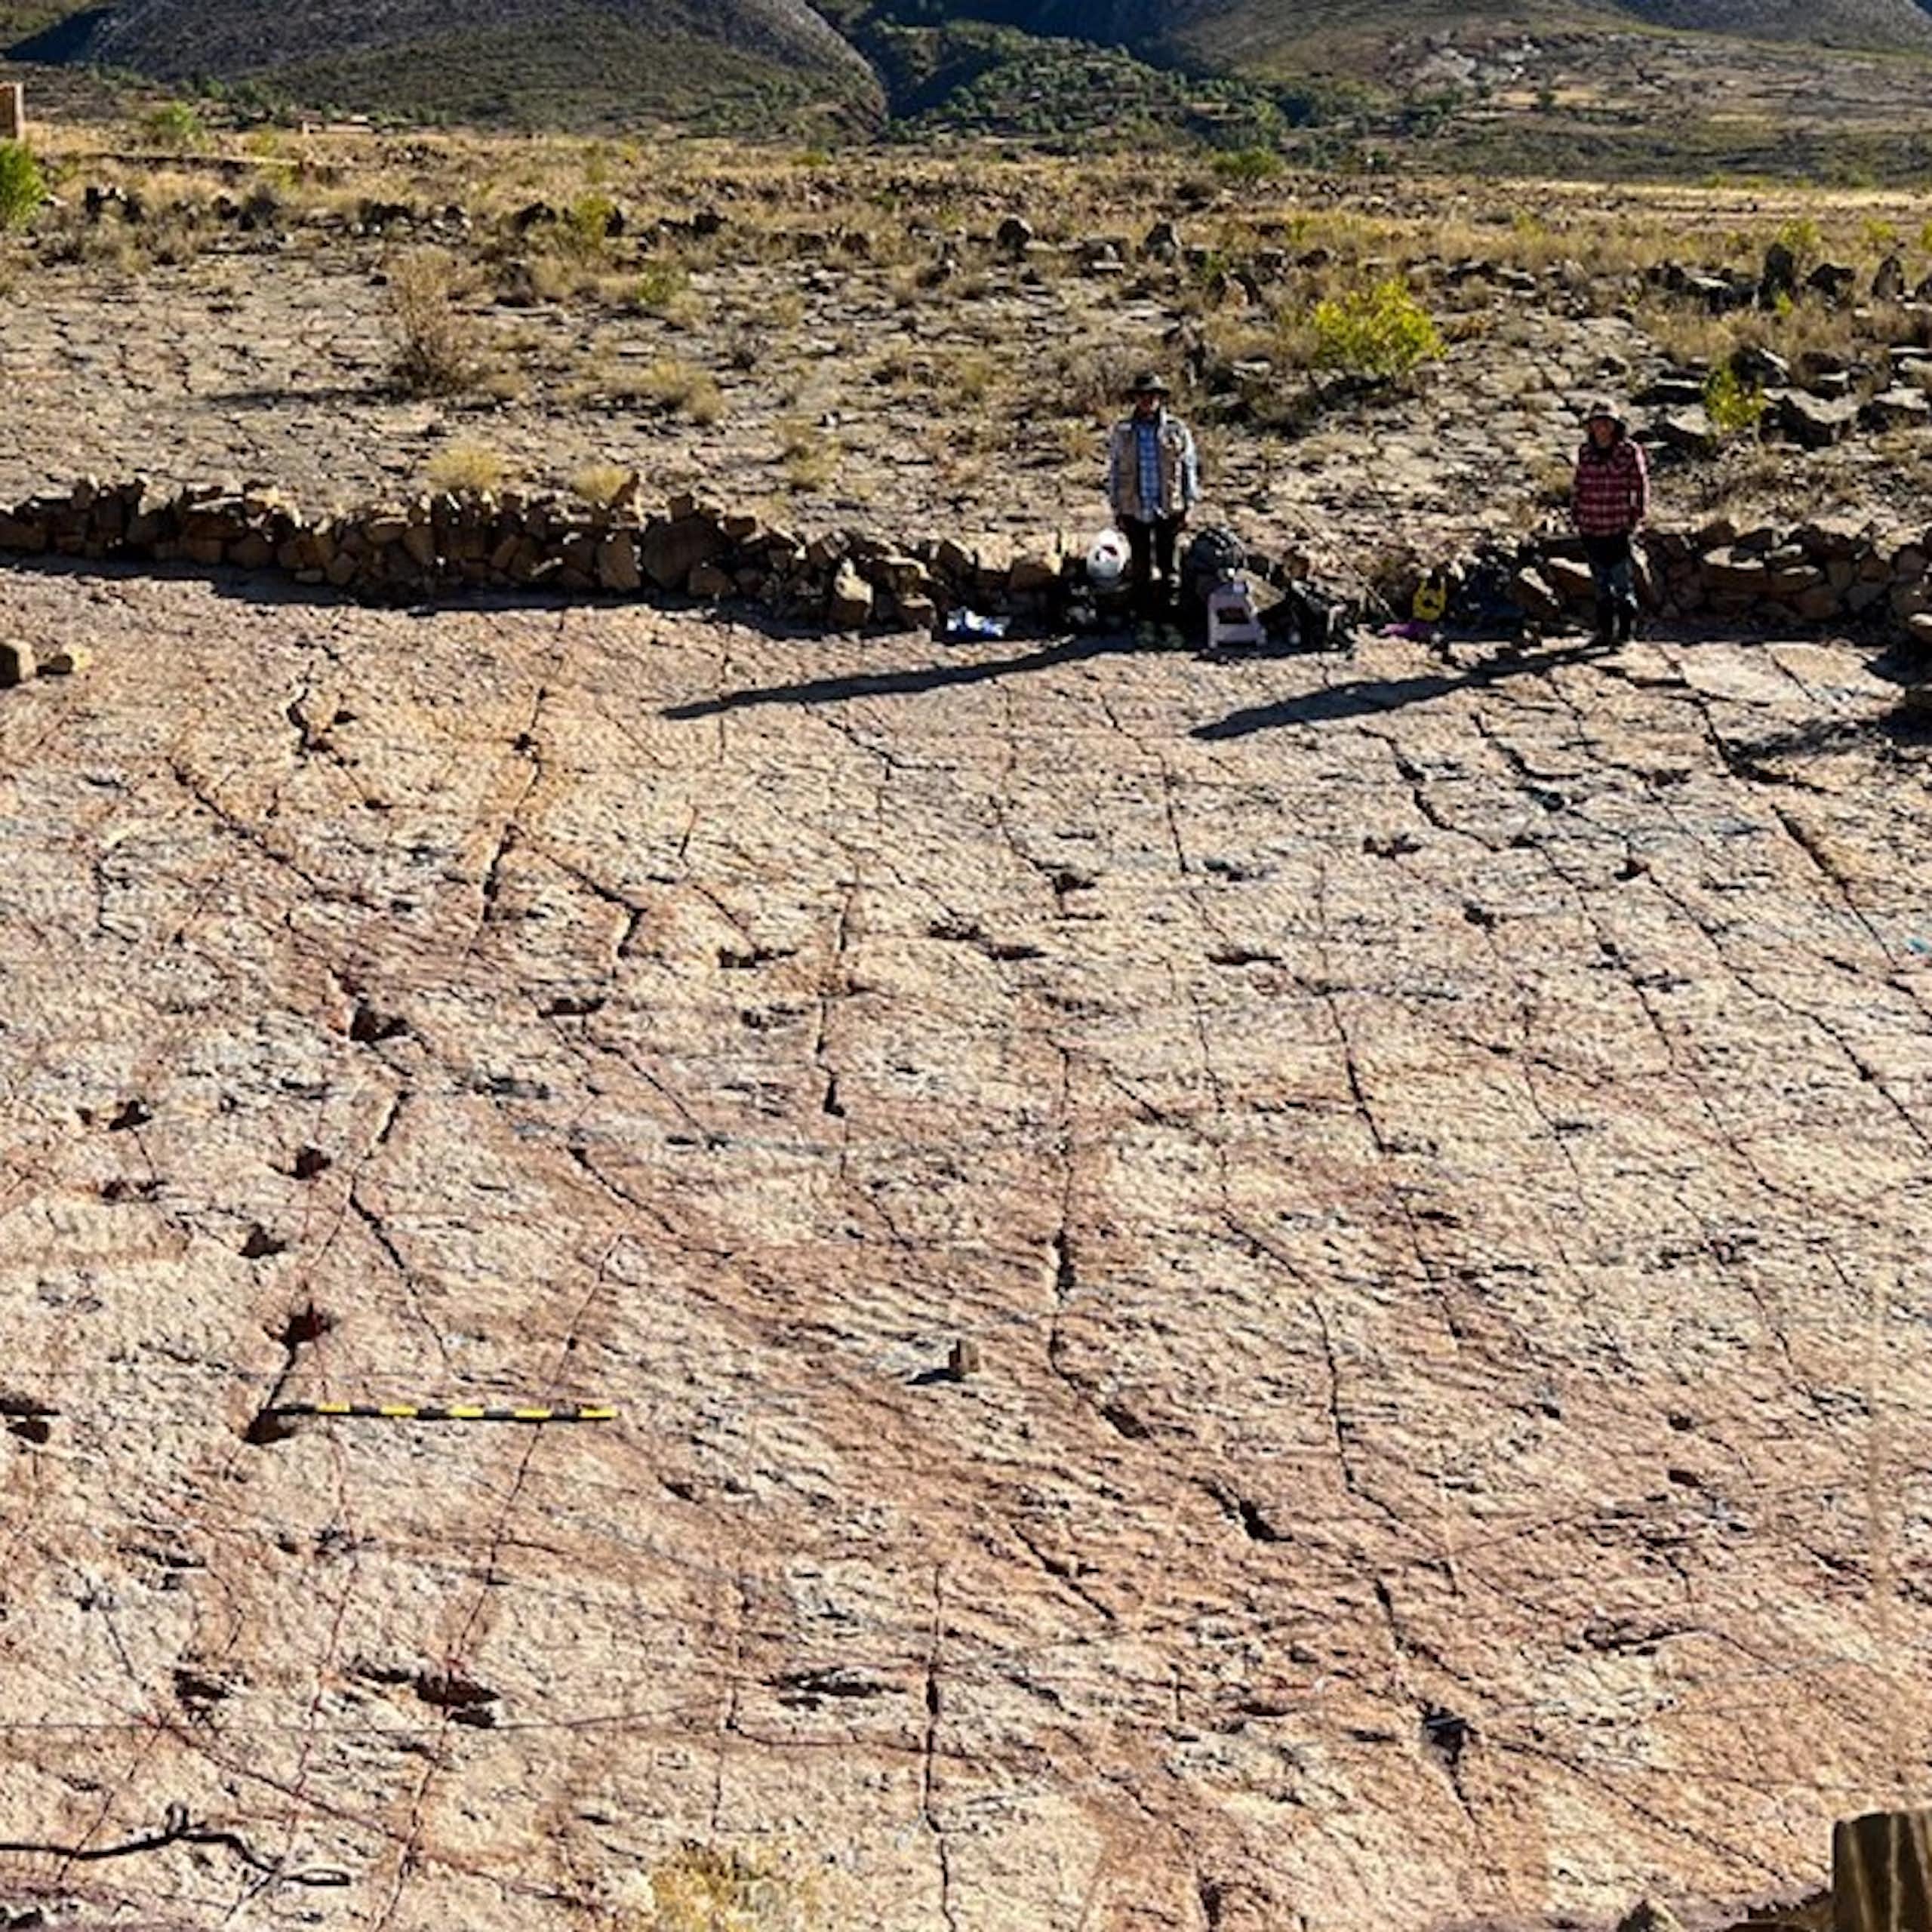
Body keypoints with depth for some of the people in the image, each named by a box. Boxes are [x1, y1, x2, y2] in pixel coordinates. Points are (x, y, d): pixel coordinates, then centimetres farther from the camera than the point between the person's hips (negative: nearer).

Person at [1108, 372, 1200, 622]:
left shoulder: (1178, 430, -3)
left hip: (1168, 510, -1)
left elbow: (1191, 470, 3)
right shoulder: (1122, 432, 0)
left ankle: (1168, 609, 19)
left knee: (1168, 564, 7)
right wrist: (1117, 510, 4)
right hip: (1135, 511, 1)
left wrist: (1188, 508, -1)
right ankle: (1144, 612, 19)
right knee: (1141, 566, 9)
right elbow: (1113, 472, 6)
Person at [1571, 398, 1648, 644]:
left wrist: (1636, 519, -5)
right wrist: (1575, 516, 10)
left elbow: (1641, 487, -2)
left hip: (1619, 529, -4)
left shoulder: (1629, 451, -5)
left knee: (1623, 583, -3)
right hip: (1591, 530, 4)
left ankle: (1626, 632, 5)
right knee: (1601, 584, 12)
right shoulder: (1585, 452, 7)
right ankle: (1605, 630, 21)